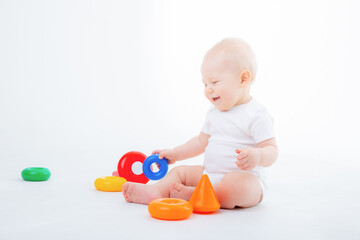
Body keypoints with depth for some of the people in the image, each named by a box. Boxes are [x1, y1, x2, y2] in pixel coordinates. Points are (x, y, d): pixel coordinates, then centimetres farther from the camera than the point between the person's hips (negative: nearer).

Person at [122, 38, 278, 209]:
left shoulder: (256, 115, -12)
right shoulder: (214, 112, 13)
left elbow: (272, 150, -16)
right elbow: (201, 141, 26)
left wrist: (257, 156, -37)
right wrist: (174, 154, 22)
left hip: (244, 178, -8)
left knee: (238, 184, -39)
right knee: (180, 171, 3)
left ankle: (193, 195, -33)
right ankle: (156, 191, -23)